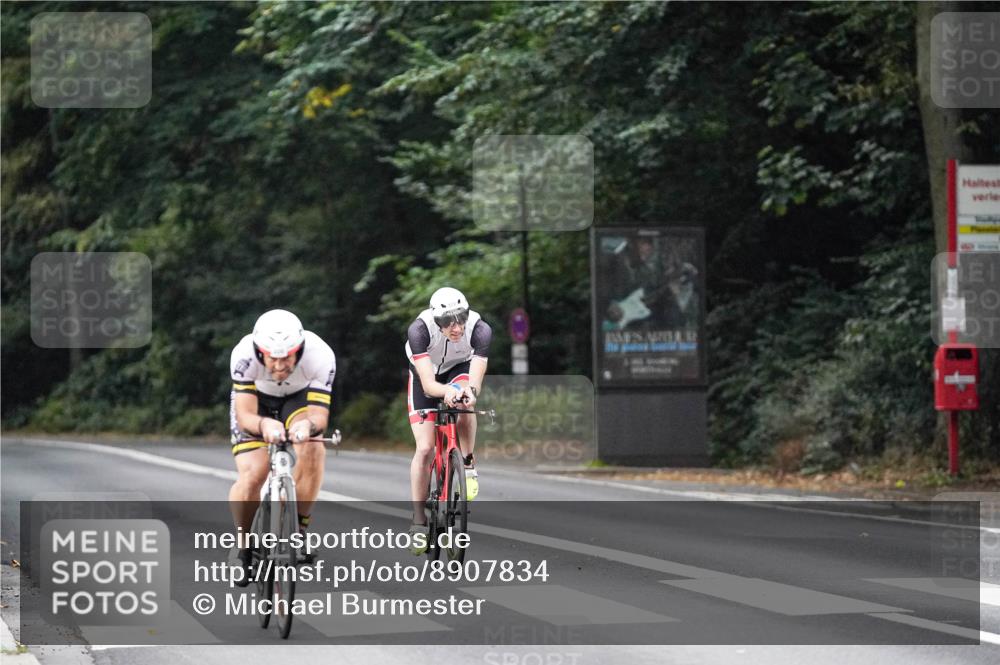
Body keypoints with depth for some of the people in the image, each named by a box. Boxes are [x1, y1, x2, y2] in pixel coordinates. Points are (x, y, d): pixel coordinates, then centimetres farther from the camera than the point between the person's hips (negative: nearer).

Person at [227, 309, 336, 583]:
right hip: (256, 399, -1)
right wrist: (264, 424, -59)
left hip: (298, 398, 1)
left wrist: (308, 424, -60)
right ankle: (244, 548, 1)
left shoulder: (320, 356, -35)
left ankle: (298, 528, -7)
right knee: (252, 473, -21)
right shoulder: (244, 355, -37)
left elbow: (319, 415, -36)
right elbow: (245, 415, -37)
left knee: (313, 450, -28)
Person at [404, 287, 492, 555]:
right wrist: (447, 391, -62)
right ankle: (418, 521, 1)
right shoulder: (419, 330, -36)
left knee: (464, 402, -36)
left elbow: (476, 382, -36)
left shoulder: (480, 330, -34)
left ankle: (468, 465, -14)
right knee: (425, 448, -12)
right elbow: (428, 383, -40)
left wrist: (469, 391, -60)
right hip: (426, 375, -1)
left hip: (460, 368, 1)